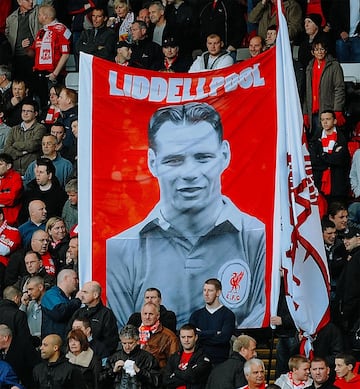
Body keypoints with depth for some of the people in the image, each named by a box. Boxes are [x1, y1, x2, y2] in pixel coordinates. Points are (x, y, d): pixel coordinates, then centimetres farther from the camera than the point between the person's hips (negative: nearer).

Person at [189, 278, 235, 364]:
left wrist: (200, 335, -4)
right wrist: (214, 333, -10)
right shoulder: (196, 314, 12)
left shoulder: (228, 314, 0)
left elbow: (224, 338, -13)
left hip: (220, 361, -3)